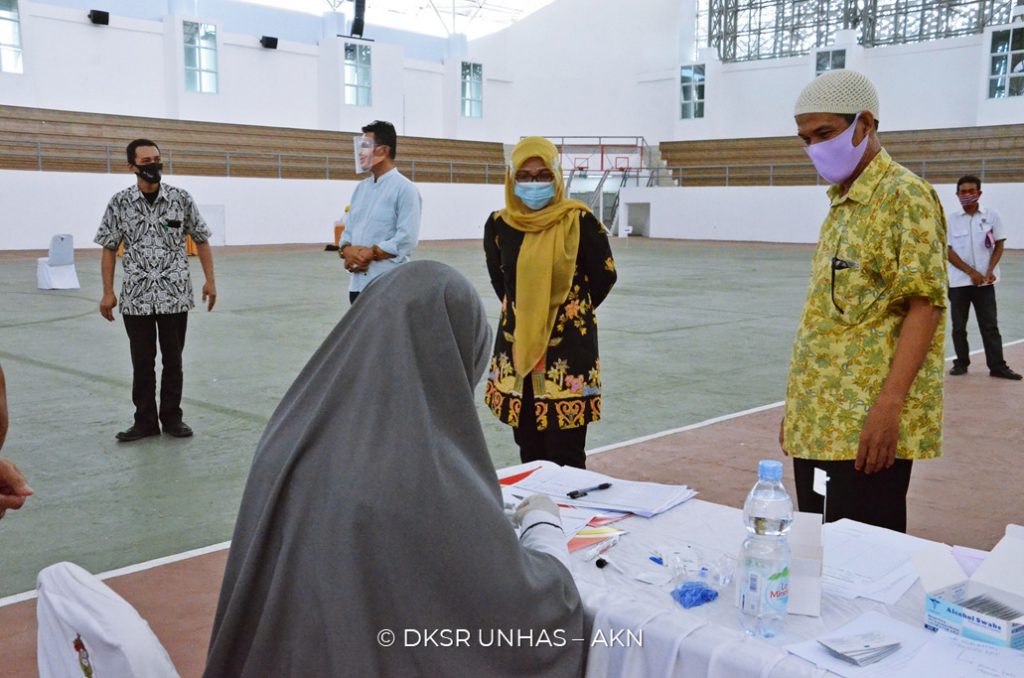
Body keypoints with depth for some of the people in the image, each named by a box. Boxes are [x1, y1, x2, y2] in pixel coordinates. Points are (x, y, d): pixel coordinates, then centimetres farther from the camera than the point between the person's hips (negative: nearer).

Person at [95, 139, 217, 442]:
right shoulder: (120, 203, -1)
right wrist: (108, 292, -1)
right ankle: (145, 420, 19)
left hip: (175, 295, 0)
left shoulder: (181, 198, -1)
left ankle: (171, 417, 21)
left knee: (173, 359, 8)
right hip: (136, 297, 0)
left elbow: (201, 240, 7)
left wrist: (210, 280, 1)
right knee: (142, 362, 7)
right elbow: (109, 249, 4)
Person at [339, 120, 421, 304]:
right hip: (358, 284, 7)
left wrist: (369, 254, -14)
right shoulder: (361, 188, 15)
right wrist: (347, 250, -6)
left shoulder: (405, 189, -8)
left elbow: (406, 240, -16)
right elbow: (349, 230, 16)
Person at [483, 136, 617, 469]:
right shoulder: (499, 225, 1)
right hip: (516, 347, 4)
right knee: (529, 452, 14)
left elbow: (604, 276, 2)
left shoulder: (579, 221, -10)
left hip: (569, 348, -4)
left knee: (566, 458, -2)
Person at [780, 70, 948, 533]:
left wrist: (889, 405, -24)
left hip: (867, 427, -8)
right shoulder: (839, 204, 17)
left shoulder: (904, 195, -8)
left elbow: (925, 304, -16)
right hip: (816, 424, 8)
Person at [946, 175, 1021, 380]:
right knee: (959, 326, 6)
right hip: (959, 281, 0)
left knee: (990, 325, 2)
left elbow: (999, 245, 4)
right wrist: (971, 272, -12)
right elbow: (948, 252, -3)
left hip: (985, 281, 0)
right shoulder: (952, 219, 0)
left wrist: (990, 271, -10)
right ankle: (961, 363, 18)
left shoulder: (991, 215, 1)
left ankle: (997, 366, 6)